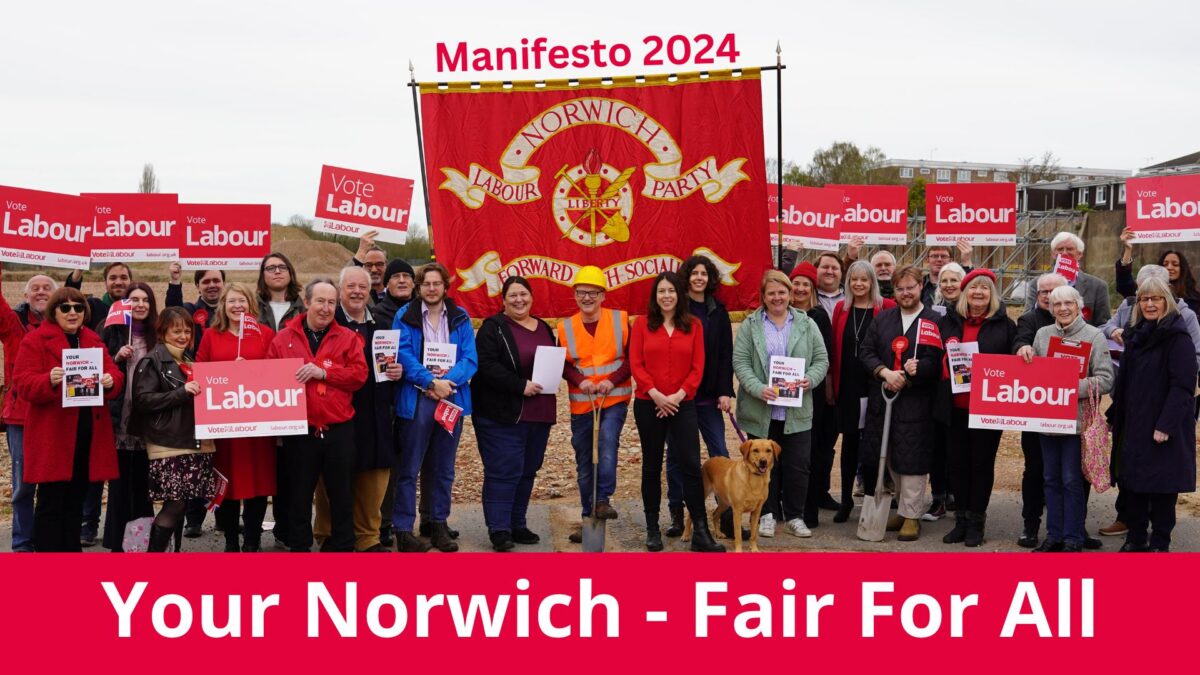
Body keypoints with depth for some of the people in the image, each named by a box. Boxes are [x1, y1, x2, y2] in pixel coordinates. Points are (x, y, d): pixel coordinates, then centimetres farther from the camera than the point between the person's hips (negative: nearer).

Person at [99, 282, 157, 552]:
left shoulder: (156, 335, 9)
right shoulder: (112, 332, 3)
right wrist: (117, 358, -14)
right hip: (119, 417, -2)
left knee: (143, 481, 7)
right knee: (119, 481, 2)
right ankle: (118, 542, 10)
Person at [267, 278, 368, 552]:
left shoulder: (348, 338, 5)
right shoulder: (284, 338, 5)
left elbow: (359, 375, -5)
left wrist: (323, 372, -16)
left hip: (339, 429, 0)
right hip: (299, 431, 0)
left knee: (341, 493, 9)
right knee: (299, 494, 10)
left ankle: (343, 546, 21)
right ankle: (299, 546, 22)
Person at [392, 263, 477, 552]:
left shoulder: (460, 318, 7)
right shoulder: (405, 316, 1)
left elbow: (470, 358, 0)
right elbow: (403, 355, -9)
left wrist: (448, 381, -16)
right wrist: (431, 382, -18)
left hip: (452, 397, 3)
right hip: (416, 398, -3)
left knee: (445, 468, 10)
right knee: (409, 467, -1)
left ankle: (439, 525, 20)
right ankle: (402, 528, 4)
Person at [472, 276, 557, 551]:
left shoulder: (545, 329, 15)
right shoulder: (493, 328, -5)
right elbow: (486, 365, -16)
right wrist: (521, 385, -22)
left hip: (539, 415, 7)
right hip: (502, 414, -6)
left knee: (527, 471, 11)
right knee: (503, 471, -7)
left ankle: (517, 525, 21)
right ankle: (499, 529, -1)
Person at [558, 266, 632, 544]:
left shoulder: (620, 320, -2)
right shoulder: (565, 327, 1)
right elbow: (562, 364, 3)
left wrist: (612, 381, -17)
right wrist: (581, 381, -16)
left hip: (615, 399, -2)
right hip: (581, 404, 2)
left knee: (607, 444, -26)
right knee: (584, 464, 8)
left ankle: (603, 500, -9)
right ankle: (589, 517, 21)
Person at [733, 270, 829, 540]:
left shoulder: (806, 324, 7)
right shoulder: (750, 325, 2)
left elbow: (821, 359, 7)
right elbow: (740, 362, -4)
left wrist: (811, 379, -12)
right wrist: (758, 388, -18)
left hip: (797, 410, 1)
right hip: (761, 410, -1)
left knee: (798, 465, 5)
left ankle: (794, 515, 19)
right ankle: (767, 514, 20)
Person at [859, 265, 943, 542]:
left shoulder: (934, 321, -3)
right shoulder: (882, 319, 12)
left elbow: (936, 361, -10)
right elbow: (866, 351, 6)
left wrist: (906, 378, -17)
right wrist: (885, 373, -11)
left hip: (916, 402, -5)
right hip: (882, 401, 5)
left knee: (912, 459, -2)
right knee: (890, 458, 10)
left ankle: (911, 515, 9)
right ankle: (905, 508, 24)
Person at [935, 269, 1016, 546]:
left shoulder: (1005, 325, 2)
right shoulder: (948, 321, 8)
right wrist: (946, 371, -6)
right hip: (955, 405, 3)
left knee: (982, 463, 5)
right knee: (957, 462, 8)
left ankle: (976, 521, 14)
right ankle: (962, 519, 19)